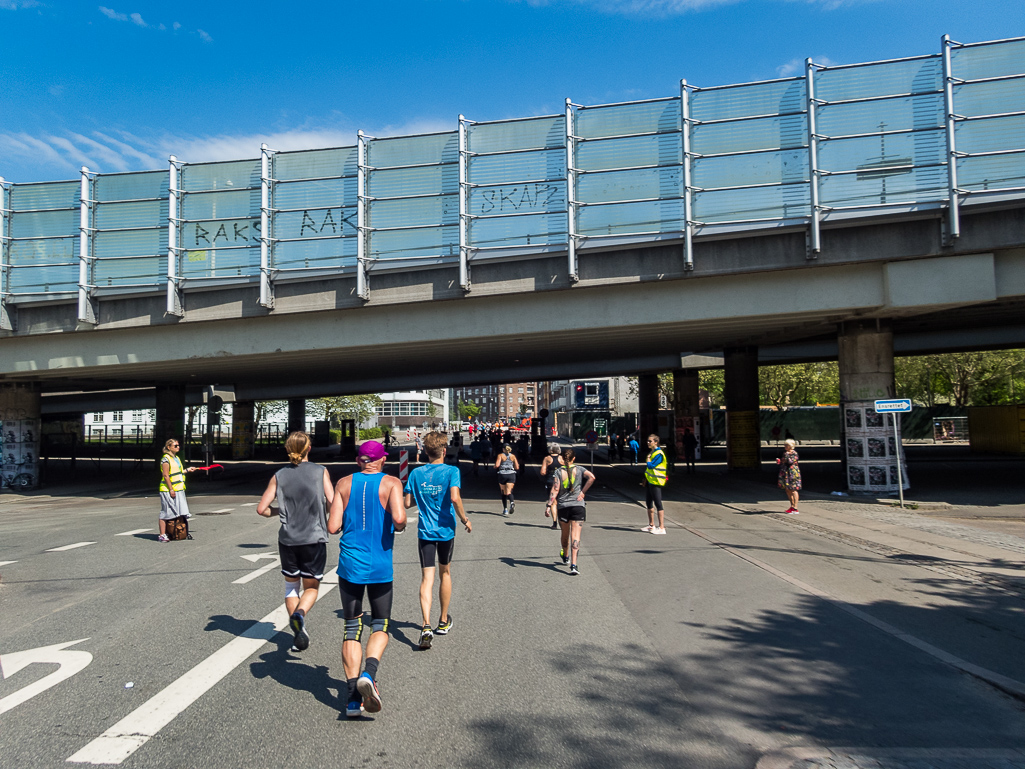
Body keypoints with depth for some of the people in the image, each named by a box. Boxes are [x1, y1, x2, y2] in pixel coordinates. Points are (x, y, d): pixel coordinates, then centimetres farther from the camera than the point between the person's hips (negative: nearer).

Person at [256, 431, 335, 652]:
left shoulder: (279, 476, 3)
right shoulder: (320, 472, -3)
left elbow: (261, 509, -1)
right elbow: (333, 503, -11)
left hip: (287, 539, 2)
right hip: (314, 539, -2)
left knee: (291, 585, 19)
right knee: (311, 587, 12)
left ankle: (298, 630, 9)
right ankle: (300, 613, -17)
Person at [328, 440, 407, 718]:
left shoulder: (344, 484, 3)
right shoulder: (391, 483, -3)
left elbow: (332, 527, -3)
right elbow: (398, 518, -19)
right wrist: (400, 527, 4)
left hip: (350, 565, 2)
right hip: (380, 567, -2)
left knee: (352, 629, 10)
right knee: (380, 625, 14)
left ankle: (353, 696, 5)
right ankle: (368, 674, -11)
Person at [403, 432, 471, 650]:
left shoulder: (416, 473, 2)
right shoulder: (451, 471, -8)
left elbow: (408, 502, 2)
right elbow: (455, 497, -22)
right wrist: (464, 519, -8)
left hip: (425, 531, 1)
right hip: (445, 529, -1)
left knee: (427, 578, -2)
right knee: (445, 573, 18)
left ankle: (426, 626, -19)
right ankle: (444, 622, 32)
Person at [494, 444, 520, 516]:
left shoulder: (500, 455, 1)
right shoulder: (513, 456, 9)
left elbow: (497, 465, -12)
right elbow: (517, 467, 7)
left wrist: (494, 467, 11)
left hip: (502, 474, -1)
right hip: (511, 475, 1)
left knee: (503, 493, 14)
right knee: (509, 492, -6)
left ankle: (505, 509, 15)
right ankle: (512, 502, -38)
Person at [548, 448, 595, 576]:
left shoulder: (558, 472, -2)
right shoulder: (579, 470, 1)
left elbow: (555, 490, -8)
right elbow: (591, 477, -15)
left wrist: (549, 505, -8)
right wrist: (583, 492, -7)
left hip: (562, 506, 1)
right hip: (578, 506, -1)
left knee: (565, 534, 20)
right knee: (575, 535, -5)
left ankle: (566, 556, 44)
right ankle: (573, 564, -17)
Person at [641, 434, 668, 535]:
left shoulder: (659, 454, -15)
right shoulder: (651, 452, 15)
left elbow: (650, 465, -22)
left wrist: (648, 457, -7)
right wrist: (645, 479, 18)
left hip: (655, 482, -10)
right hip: (649, 481, 10)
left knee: (658, 504, -9)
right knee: (649, 503, 15)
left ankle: (661, 527, -7)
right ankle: (651, 525, 25)